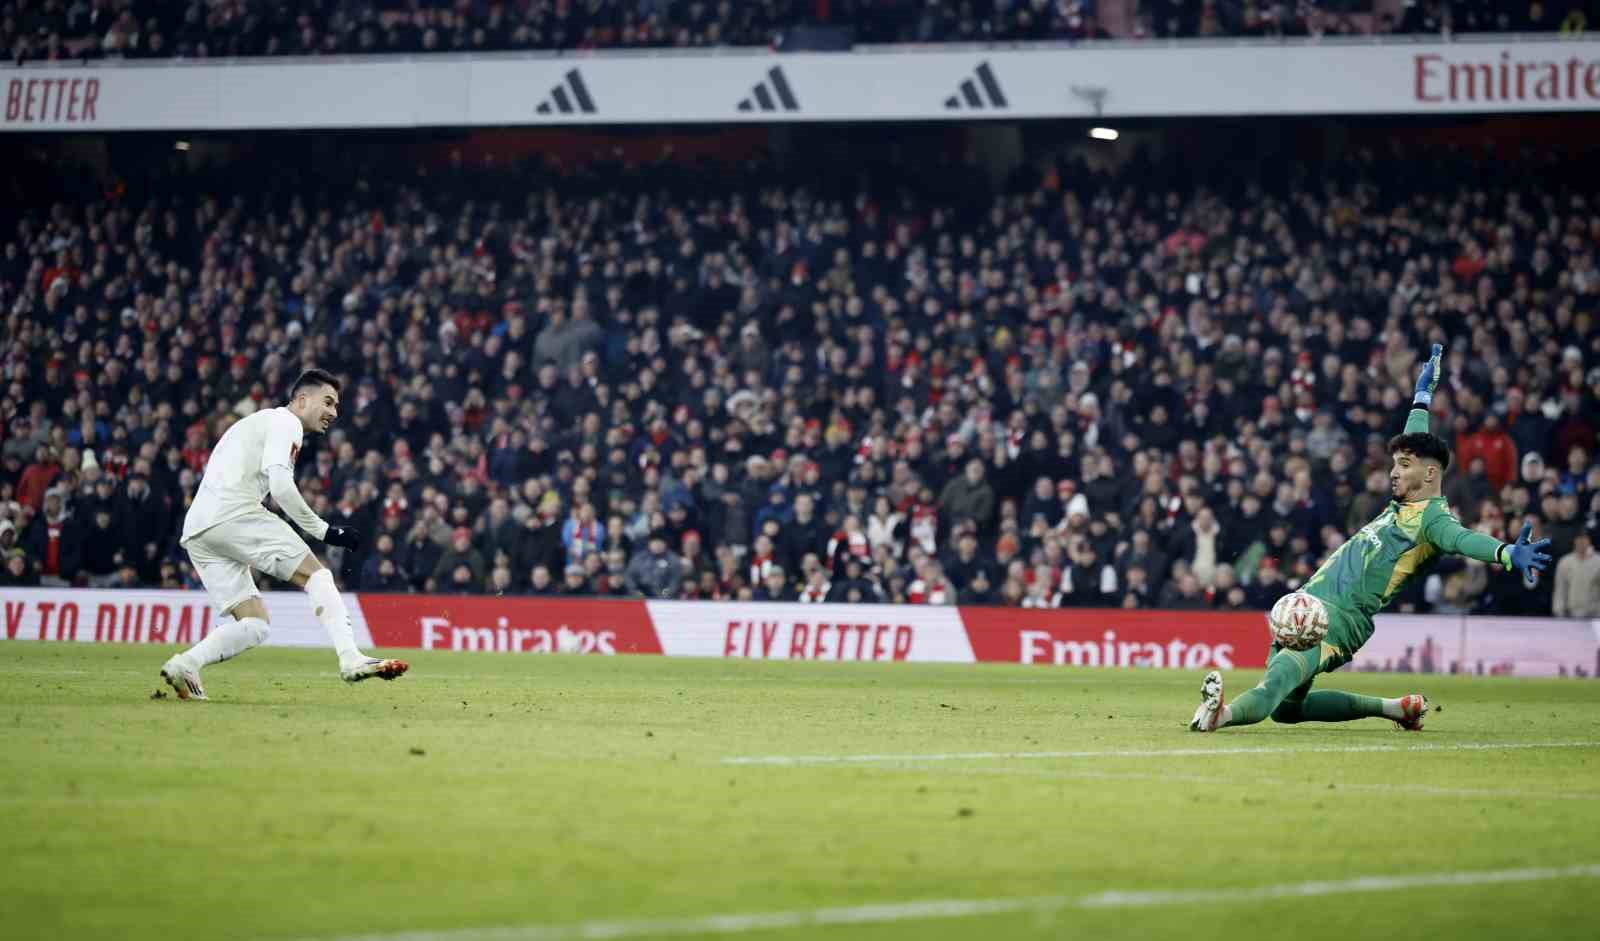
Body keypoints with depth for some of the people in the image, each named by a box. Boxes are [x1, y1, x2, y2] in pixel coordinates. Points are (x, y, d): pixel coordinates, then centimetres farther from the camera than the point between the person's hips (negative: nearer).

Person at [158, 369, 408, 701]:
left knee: (254, 625, 6)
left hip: (195, 532, 9)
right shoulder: (285, 422, 3)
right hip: (234, 513, -9)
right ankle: (351, 659, -23)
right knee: (317, 574, -7)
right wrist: (324, 530, -8)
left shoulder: (258, 423, 34)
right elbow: (280, 486, -12)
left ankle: (185, 665, -12)